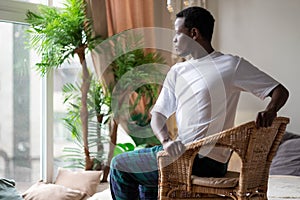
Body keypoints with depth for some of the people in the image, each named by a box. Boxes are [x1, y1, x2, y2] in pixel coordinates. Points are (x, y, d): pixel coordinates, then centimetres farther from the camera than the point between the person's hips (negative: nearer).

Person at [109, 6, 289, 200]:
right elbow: (158, 114, 7)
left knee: (120, 165, 4)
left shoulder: (231, 65, -6)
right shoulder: (177, 71, 15)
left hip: (206, 161, -8)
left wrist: (270, 111, -28)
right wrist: (166, 140, -15)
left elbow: (280, 91, -5)